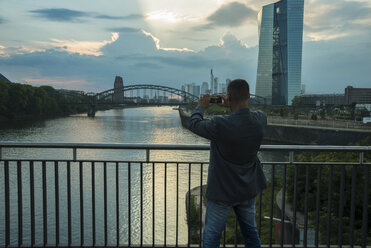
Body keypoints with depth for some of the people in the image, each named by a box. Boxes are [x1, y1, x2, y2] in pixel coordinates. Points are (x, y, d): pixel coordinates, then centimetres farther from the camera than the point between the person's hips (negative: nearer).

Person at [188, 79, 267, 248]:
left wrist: (201, 107, 7)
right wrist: (231, 106, 16)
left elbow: (194, 124, -10)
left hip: (223, 191, -5)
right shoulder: (260, 120, -13)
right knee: (250, 232, 25)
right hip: (249, 189, 5)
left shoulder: (220, 125, -29)